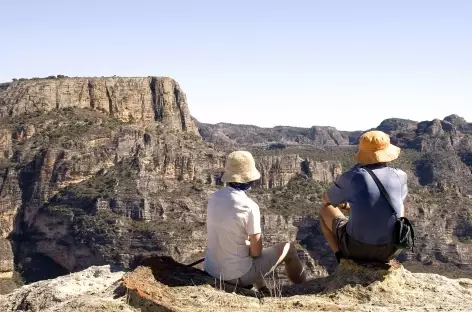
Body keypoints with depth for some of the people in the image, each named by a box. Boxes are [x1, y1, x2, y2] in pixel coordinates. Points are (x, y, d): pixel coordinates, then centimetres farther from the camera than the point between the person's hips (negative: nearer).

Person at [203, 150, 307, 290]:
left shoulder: (215, 197, -3)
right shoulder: (249, 207, -22)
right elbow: (256, 251, -13)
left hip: (211, 270, 6)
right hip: (238, 276, -6)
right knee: (289, 248, 13)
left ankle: (263, 290, 46)